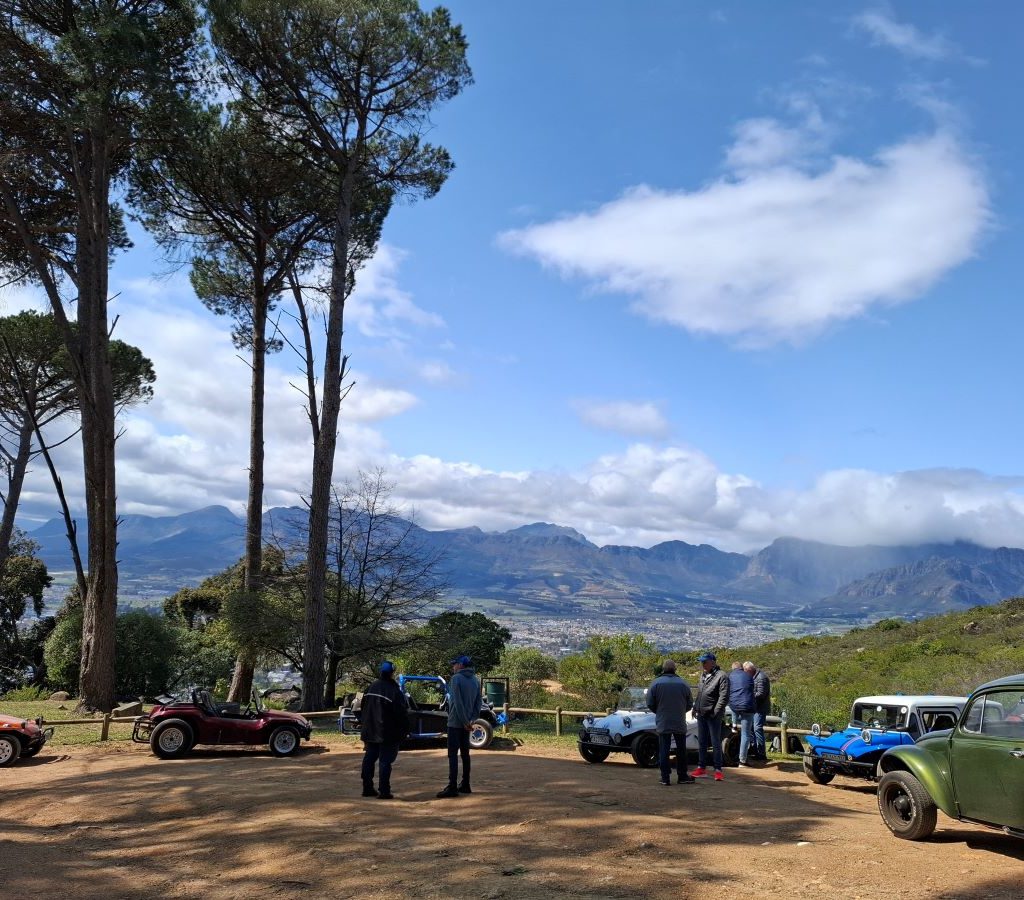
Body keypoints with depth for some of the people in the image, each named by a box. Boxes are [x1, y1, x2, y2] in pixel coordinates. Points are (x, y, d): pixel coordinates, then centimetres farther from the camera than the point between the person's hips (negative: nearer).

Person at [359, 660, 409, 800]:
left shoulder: (371, 688, 7)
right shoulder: (394, 691, -16)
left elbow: (363, 709, 16)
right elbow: (401, 713, -15)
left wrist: (363, 725, 25)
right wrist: (405, 730, -4)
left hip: (370, 732, 7)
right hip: (387, 734, -6)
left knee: (369, 759, 14)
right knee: (385, 761, -2)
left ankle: (367, 788, 20)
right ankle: (384, 791, -3)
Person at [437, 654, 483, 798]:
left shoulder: (456, 678, -12)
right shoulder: (475, 680, 10)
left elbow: (457, 702, -18)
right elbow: (479, 701, 8)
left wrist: (465, 721, -15)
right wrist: (472, 719, 4)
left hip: (456, 722, -7)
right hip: (466, 723, 7)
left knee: (453, 755, -6)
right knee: (465, 753, 14)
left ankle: (452, 788, -9)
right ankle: (465, 785, 19)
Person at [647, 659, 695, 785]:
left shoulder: (656, 683, -6)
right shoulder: (683, 684, -1)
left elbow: (650, 704, -4)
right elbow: (690, 704, 5)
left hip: (662, 724, -1)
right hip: (680, 723, 1)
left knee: (664, 750, 3)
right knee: (681, 750, 12)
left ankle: (665, 777, 2)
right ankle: (682, 776, 17)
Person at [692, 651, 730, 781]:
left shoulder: (721, 676, -12)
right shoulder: (703, 675, 14)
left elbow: (724, 697, -17)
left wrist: (716, 712, -18)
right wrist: (695, 708, 13)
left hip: (713, 716, -8)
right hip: (701, 714, 8)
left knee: (716, 743, -1)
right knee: (701, 743, 13)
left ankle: (718, 770, 5)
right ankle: (701, 768, 21)